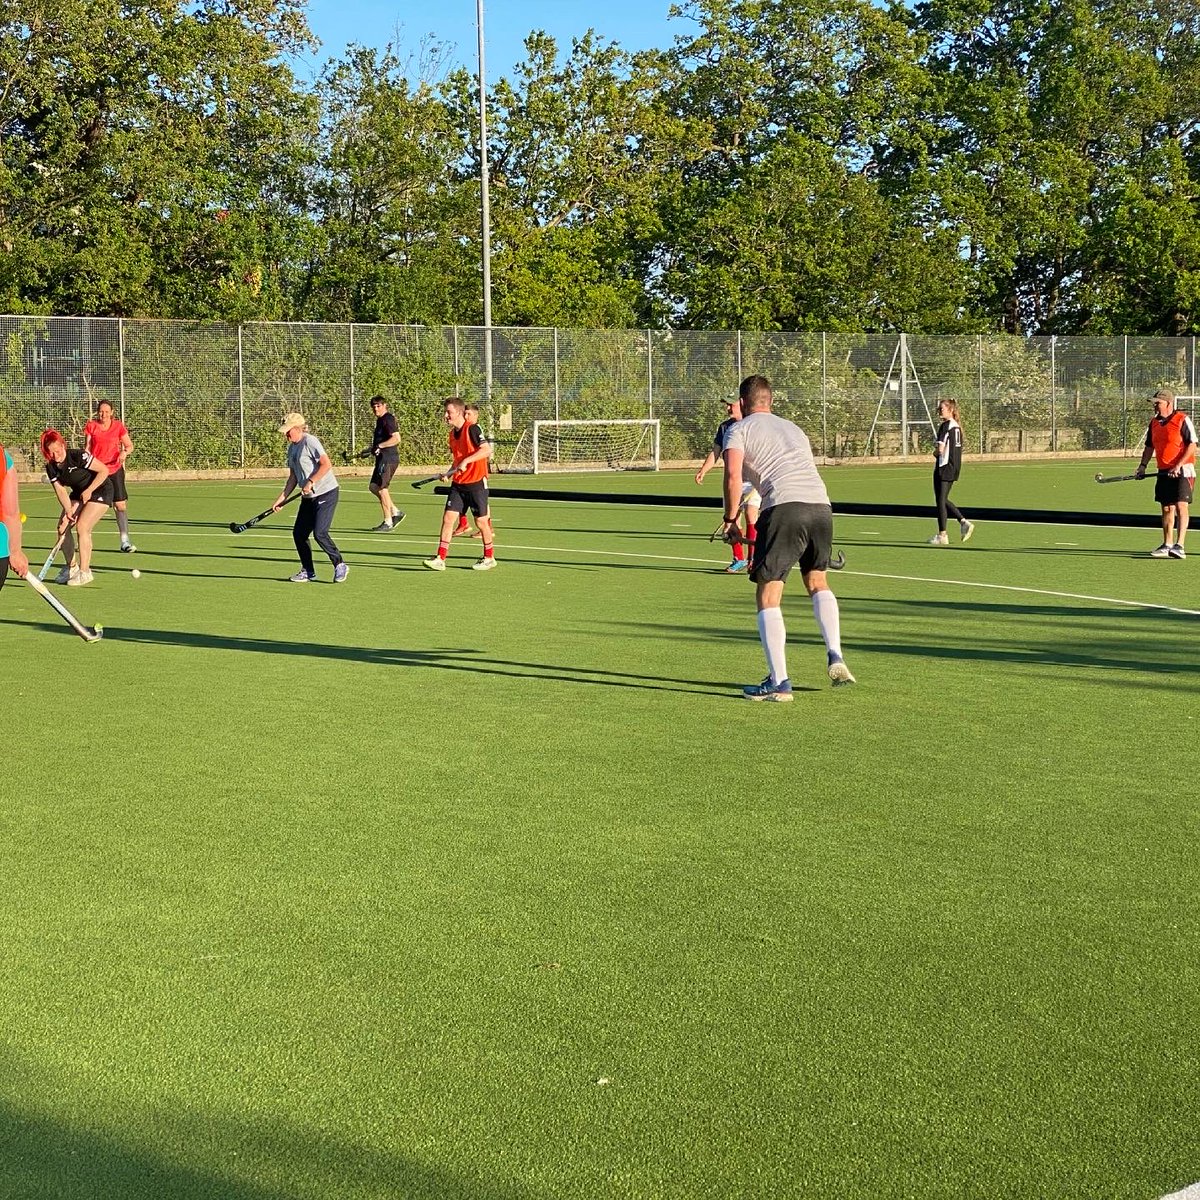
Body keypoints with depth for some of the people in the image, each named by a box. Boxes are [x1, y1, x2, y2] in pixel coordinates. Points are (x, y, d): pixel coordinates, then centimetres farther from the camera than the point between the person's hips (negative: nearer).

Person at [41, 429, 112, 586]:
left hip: (100, 491, -7)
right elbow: (61, 490, -8)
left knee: (82, 527, -20)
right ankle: (71, 567, 15)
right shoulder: (51, 467, -8)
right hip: (78, 493, 7)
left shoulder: (78, 456, -27)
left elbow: (104, 470, -24)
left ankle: (84, 572, -12)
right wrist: (69, 511, -23)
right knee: (63, 526, -2)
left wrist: (89, 490, -27)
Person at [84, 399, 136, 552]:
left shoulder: (119, 426, -2)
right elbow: (87, 448, 3)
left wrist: (125, 452, -17)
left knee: (120, 505, -5)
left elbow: (129, 445, 4)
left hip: (115, 470, 0)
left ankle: (125, 541, -1)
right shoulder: (91, 426, -2)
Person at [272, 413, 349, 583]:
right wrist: (282, 497, 11)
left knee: (320, 533, -15)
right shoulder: (292, 448, 14)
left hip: (326, 494, -9)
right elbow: (293, 477, 18)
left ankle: (340, 566, 1)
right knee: (298, 533, 5)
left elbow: (326, 465, -21)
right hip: (309, 497, 9)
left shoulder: (310, 442, -14)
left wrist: (310, 482, -22)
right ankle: (308, 571, 17)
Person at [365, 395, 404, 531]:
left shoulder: (388, 419, -13)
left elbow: (396, 438, -23)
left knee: (381, 488, -6)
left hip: (388, 458, -10)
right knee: (374, 487, 13)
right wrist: (373, 449, 13)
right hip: (382, 458, 10)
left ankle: (388, 522, 1)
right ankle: (395, 512, 19)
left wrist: (380, 446, -22)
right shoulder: (380, 420, 18)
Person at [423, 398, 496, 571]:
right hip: (458, 483, 7)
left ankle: (489, 558, 20)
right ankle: (440, 559, -3)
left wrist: (466, 461, -27)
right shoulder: (453, 434, 11)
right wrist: (449, 472, 3)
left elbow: (487, 449, -21)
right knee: (448, 517, -3)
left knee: (481, 521, 3)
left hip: (476, 481, -7)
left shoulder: (472, 429, -13)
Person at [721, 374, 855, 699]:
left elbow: (733, 476, -3)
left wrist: (730, 519, 8)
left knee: (768, 596, 2)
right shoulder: (794, 428, 30)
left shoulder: (740, 430, 13)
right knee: (817, 579, 26)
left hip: (784, 506, -6)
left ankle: (779, 682, -2)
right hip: (821, 505, 6)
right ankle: (835, 657, 12)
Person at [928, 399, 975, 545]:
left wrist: (935, 453, 0)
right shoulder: (957, 427, 12)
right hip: (955, 467, 9)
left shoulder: (945, 426, -14)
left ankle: (942, 535, 2)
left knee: (940, 501, -1)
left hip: (944, 467, -9)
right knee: (944, 500, 18)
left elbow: (940, 449, -21)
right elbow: (958, 449, 15)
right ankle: (964, 522, 9)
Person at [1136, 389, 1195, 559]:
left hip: (1182, 470, -7)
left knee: (1181, 506, -15)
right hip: (1163, 472, 7)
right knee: (1167, 509, 10)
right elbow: (1149, 446, 21)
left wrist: (1178, 466, -21)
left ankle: (1179, 546, -20)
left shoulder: (1182, 420, -9)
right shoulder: (1154, 422, 11)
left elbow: (1192, 445, -13)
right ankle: (1167, 546, 17)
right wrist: (1142, 465, 8)